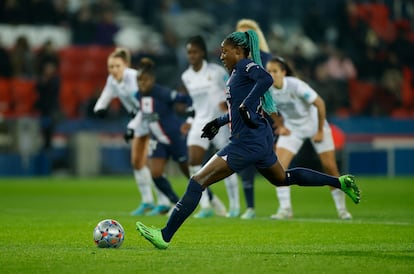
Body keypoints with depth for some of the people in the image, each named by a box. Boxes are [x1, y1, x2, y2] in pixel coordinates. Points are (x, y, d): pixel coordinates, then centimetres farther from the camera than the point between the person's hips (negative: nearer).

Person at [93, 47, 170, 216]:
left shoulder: (133, 77, -26)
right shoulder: (112, 80, -2)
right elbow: (103, 99, 3)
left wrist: (132, 126, -38)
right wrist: (99, 109, -21)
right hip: (140, 120, 8)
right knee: (136, 161, 7)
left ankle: (163, 203, -14)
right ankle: (147, 201, 20)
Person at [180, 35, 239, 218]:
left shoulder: (216, 71, -10)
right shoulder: (186, 77, 7)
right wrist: (191, 122, 13)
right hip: (200, 122, 4)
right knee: (193, 161, -13)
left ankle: (234, 206, 16)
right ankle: (205, 205, -7)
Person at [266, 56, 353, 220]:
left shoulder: (296, 86, -29)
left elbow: (320, 104, -20)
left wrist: (320, 131, -15)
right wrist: (280, 126, 1)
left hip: (315, 125, -3)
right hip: (292, 129, 4)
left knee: (330, 167, -4)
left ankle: (341, 208, 13)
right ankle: (285, 208, -9)